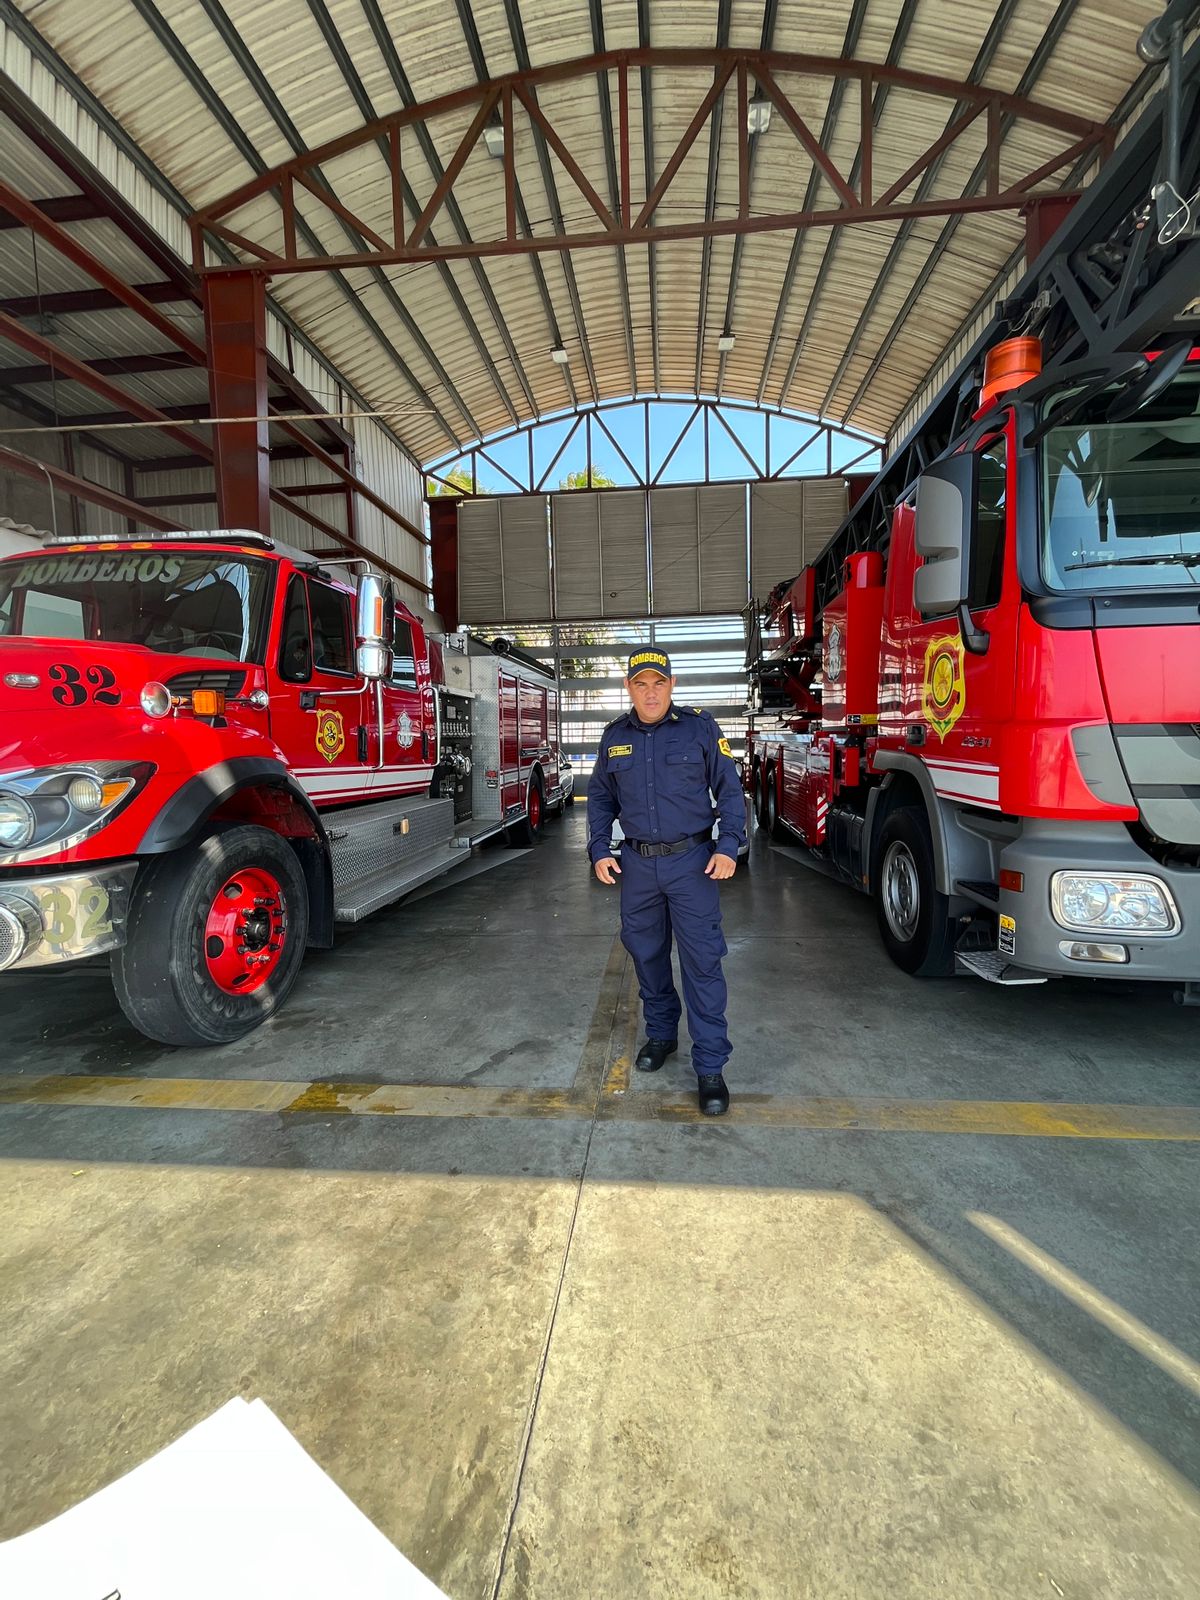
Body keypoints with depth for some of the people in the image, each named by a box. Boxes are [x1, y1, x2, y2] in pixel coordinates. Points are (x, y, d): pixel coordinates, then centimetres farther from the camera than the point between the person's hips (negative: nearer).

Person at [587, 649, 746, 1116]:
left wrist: (728, 846, -12)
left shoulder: (700, 728, -4)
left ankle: (710, 1067, 7)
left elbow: (729, 790, -1)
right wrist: (599, 851, 3)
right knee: (646, 954, 14)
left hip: (691, 861, -3)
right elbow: (600, 798, 14)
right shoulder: (614, 736, 6)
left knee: (702, 961, -3)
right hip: (637, 864, 4)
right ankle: (660, 1034, 36)